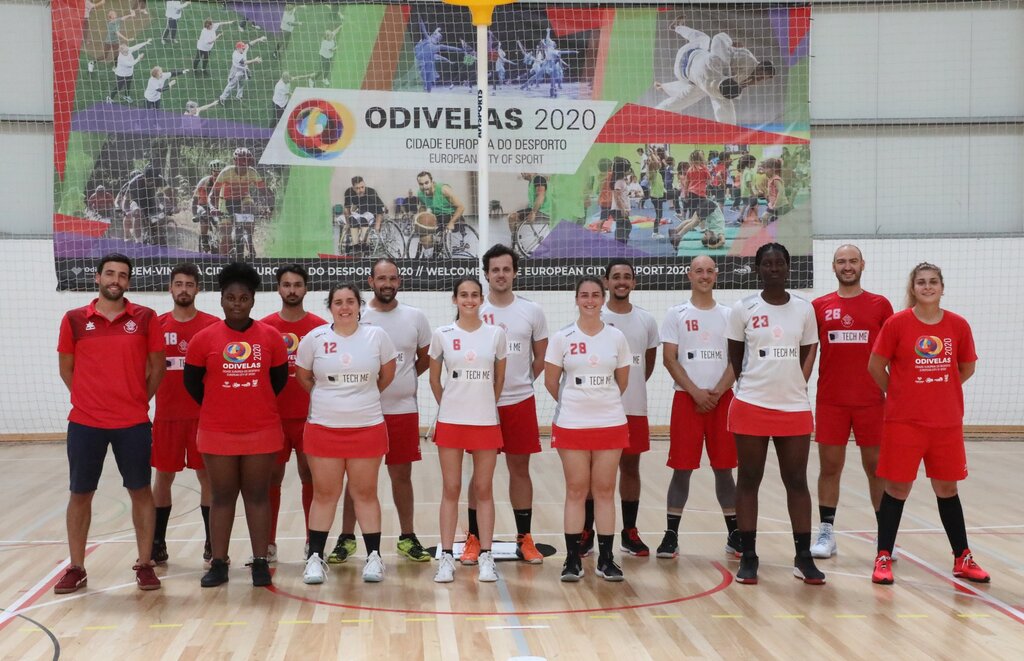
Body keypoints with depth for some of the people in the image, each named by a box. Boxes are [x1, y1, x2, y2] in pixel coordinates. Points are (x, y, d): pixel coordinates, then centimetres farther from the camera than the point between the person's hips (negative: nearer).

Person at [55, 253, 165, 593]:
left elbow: (157, 365, 7)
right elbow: (66, 367, 10)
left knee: (140, 491, 5)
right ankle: (76, 568, 20)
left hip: (133, 422, -1)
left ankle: (144, 564, 16)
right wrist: (90, 400, 7)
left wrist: (139, 399, 5)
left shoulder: (146, 318, 0)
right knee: (80, 494, 8)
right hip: (85, 423, 1)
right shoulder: (74, 319, 1)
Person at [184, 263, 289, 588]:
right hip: (218, 433, 0)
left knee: (257, 496, 6)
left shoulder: (270, 336, -1)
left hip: (262, 431, 0)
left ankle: (260, 562, 12)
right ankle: (218, 563, 13)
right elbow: (192, 381, 6)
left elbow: (279, 379, 10)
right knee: (222, 497, 7)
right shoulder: (205, 338, -3)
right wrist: (218, 407, 10)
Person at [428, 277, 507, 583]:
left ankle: (485, 557, 12)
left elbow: (499, 379, 11)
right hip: (450, 423, 0)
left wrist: (487, 406, 11)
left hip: (486, 422, 1)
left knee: (484, 489, 5)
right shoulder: (442, 335, 0)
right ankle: (447, 557, 10)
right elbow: (434, 380, 10)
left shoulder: (496, 334, 2)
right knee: (450, 489, 3)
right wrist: (448, 406, 8)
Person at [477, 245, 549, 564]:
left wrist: (522, 382, 7)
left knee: (520, 469, 7)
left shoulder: (532, 311, 3)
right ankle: (474, 538, 14)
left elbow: (541, 358, 10)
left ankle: (525, 539, 15)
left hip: (520, 402, 1)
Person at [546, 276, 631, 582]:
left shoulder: (617, 337, 3)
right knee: (576, 491, 3)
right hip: (571, 425, -1)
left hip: (611, 423, 1)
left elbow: (622, 382, 10)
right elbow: (551, 381, 3)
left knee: (605, 490, 5)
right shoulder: (562, 338, -2)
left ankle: (606, 559, 11)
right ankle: (573, 559, 9)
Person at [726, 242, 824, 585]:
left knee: (797, 481, 5)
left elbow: (806, 355, 12)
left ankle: (803, 557, 13)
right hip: (751, 407, -1)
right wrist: (749, 386, 4)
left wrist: (794, 386, 6)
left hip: (795, 408, 2)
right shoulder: (743, 309, -1)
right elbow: (735, 358, 7)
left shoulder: (804, 309, 4)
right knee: (748, 480, 4)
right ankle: (748, 557, 12)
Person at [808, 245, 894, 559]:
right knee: (829, 467, 3)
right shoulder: (819, 306, 5)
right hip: (830, 401, 0)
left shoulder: (880, 305, 4)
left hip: (871, 401, 0)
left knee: (877, 467, 5)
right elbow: (807, 352, 9)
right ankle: (826, 532, 10)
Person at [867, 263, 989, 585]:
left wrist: (939, 391, 9)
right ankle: (883, 558, 11)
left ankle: (963, 559, 22)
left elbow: (967, 368, 13)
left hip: (947, 422, 3)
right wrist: (898, 394, 7)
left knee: (947, 488, 12)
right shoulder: (897, 323, -7)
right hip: (903, 422, -3)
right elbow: (876, 366, 0)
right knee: (897, 488, 2)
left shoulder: (958, 325, 1)